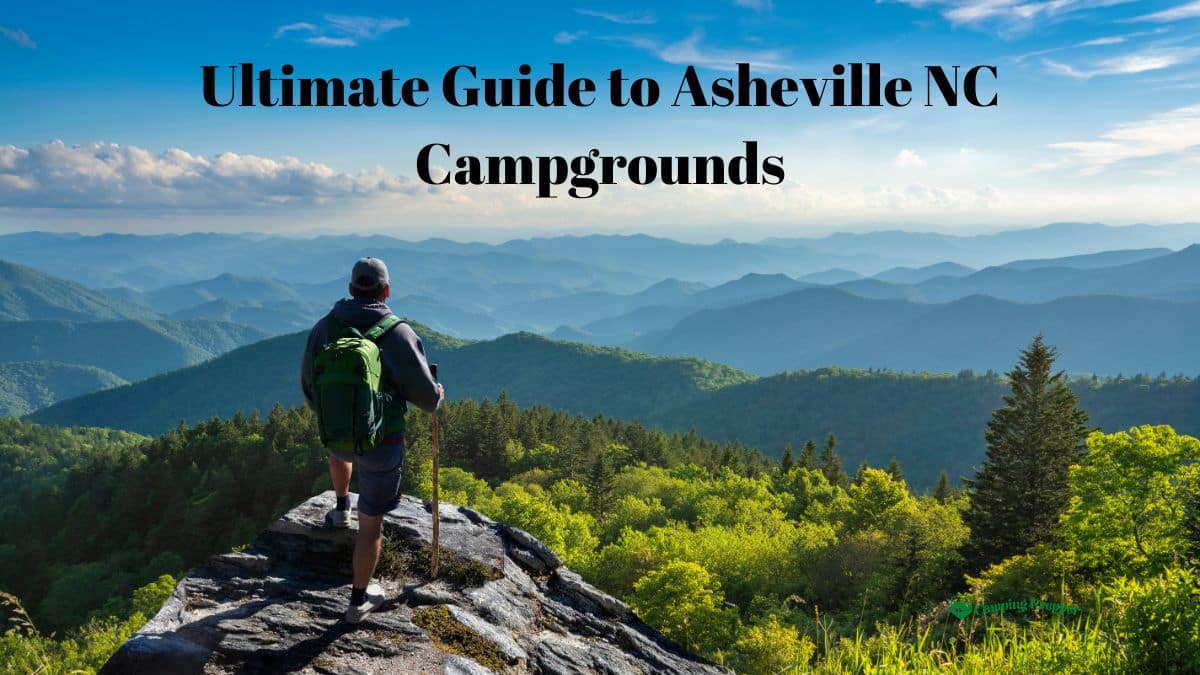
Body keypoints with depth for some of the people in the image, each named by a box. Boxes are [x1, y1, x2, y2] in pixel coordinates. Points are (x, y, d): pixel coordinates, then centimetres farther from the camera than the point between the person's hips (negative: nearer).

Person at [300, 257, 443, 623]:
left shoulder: (324, 327, -5)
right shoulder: (398, 333, -18)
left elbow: (309, 387, 7)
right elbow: (425, 394, -13)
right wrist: (437, 395, 12)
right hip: (381, 442, -4)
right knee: (371, 524, 10)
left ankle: (341, 509, 56)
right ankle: (359, 600, 21)